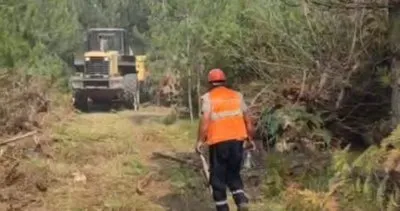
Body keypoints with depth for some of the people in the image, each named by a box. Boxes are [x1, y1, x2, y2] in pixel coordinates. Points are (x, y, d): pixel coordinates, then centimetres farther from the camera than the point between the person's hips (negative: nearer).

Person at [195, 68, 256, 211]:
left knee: (218, 177, 8)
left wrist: (200, 141, -8)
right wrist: (250, 138, 18)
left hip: (218, 142, -4)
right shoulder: (237, 95, 10)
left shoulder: (208, 97, -2)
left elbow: (205, 120, -13)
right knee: (233, 175, 18)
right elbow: (247, 119, 10)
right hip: (237, 140, 4)